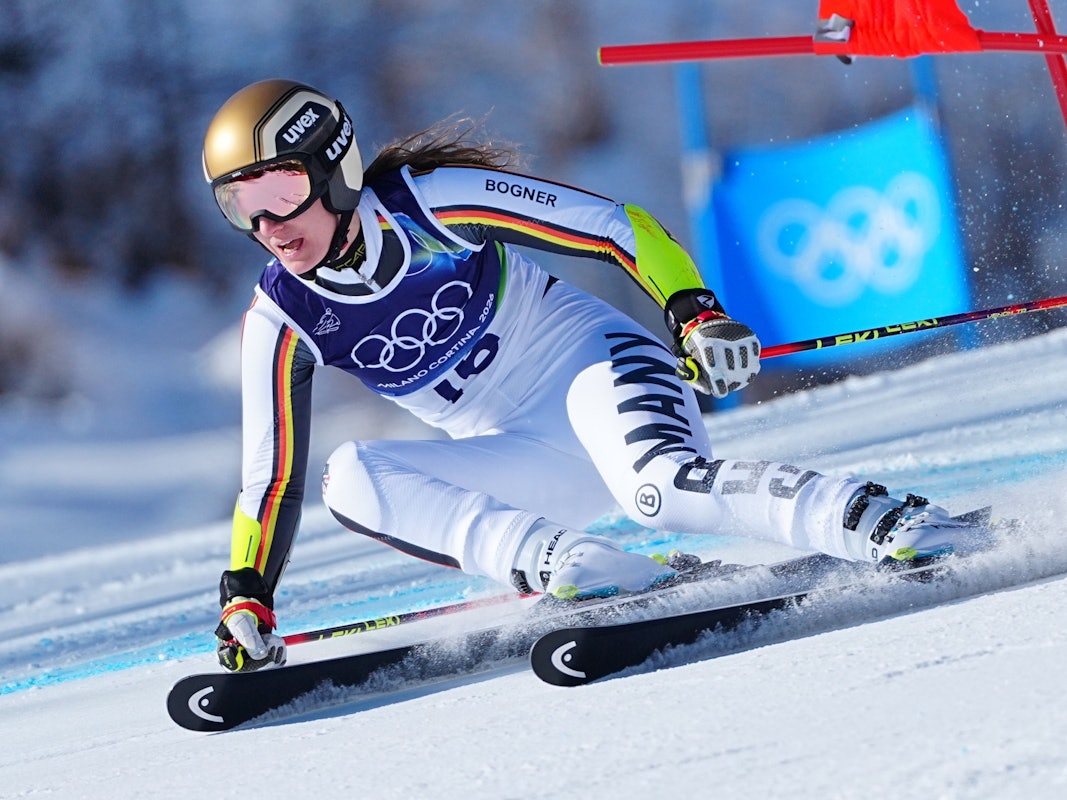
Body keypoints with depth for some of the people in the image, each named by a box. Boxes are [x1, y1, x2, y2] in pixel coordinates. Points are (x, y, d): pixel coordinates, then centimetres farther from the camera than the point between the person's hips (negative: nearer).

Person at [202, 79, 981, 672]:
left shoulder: (435, 203, -16)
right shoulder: (282, 323, -5)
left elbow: (617, 225, -13)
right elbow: (273, 474, 3)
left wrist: (697, 314, -26)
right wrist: (246, 599, -5)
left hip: (592, 365, -5)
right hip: (529, 462, 5)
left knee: (667, 486, -37)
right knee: (351, 478, -22)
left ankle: (888, 523, -38)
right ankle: (573, 566, -35)